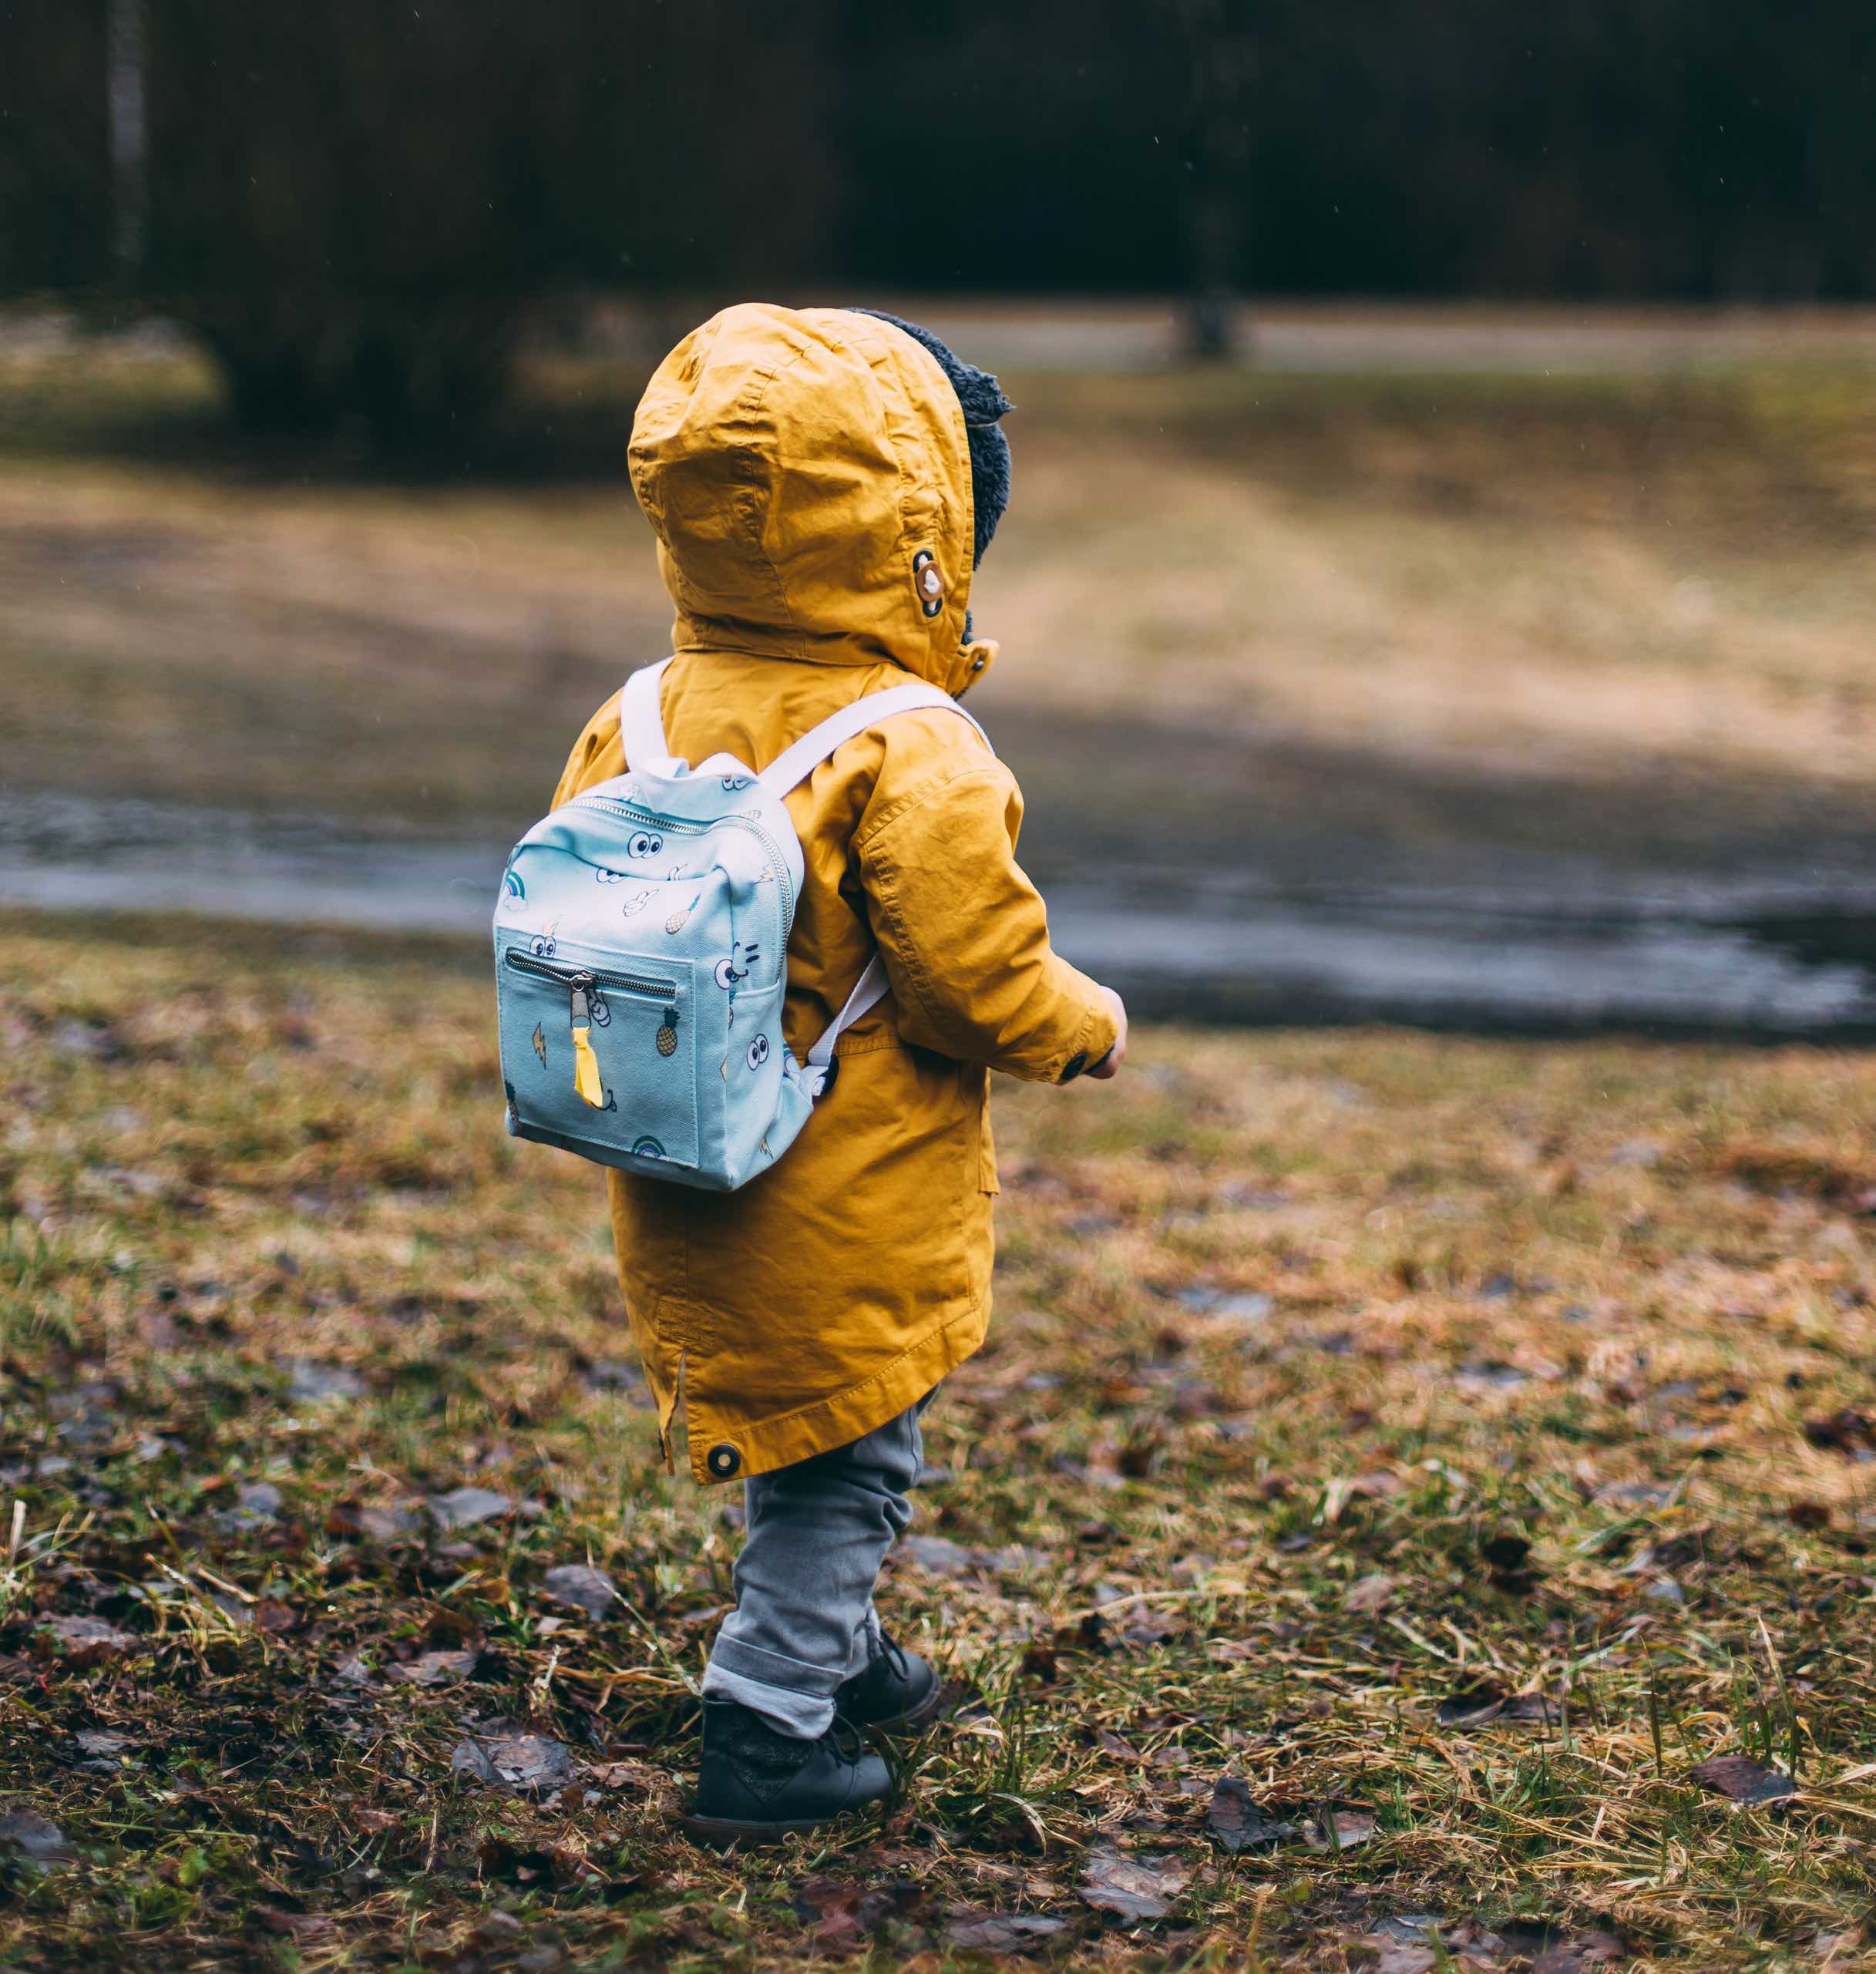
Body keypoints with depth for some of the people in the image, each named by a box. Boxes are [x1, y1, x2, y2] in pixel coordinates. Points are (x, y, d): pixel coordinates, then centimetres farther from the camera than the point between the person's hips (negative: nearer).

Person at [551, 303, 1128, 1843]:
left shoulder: (638, 722, -2)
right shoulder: (909, 755, -22)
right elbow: (975, 976, -21)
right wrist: (1082, 1025, -1)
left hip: (683, 1194, 7)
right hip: (846, 1212, -7)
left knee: (807, 1446, 25)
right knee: (844, 1460, 8)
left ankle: (839, 1655, 41)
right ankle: (767, 1735, 11)